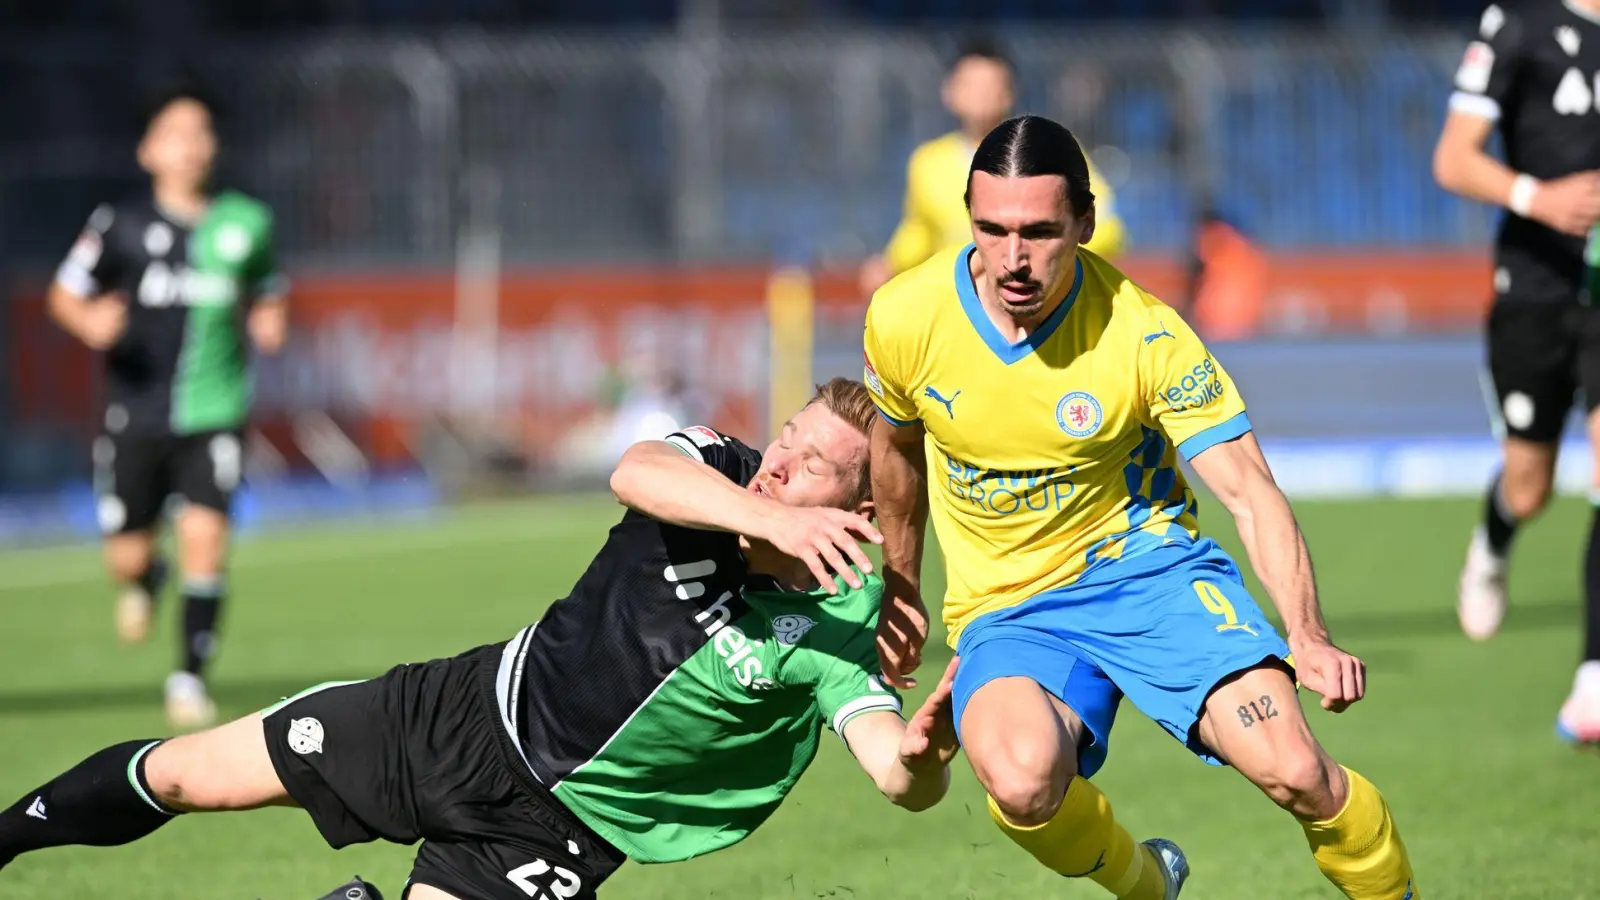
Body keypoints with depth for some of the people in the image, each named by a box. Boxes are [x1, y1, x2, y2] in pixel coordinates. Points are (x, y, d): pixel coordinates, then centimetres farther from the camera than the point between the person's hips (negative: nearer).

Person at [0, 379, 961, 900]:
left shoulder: (831, 636, -21)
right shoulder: (718, 476, -13)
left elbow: (900, 775, -34)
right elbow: (636, 471, -36)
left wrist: (925, 749, -58)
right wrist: (763, 517, -53)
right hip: (472, 708, 3)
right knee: (180, 774, 7)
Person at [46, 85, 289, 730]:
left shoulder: (243, 224, 5)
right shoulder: (122, 227, -1)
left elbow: (267, 296, 21)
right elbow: (65, 295, 7)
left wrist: (269, 323, -1)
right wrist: (91, 323, -14)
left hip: (214, 415, 0)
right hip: (136, 415, 0)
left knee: (205, 536, -17)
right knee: (127, 554, 2)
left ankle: (190, 677, -7)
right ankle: (144, 580, 42)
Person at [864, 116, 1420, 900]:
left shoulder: (1145, 335, -17)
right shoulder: (904, 319, -11)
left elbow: (1249, 492, -19)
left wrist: (1306, 636, -34)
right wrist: (901, 591, 23)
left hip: (1148, 567, -1)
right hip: (1006, 611, 1)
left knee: (1293, 769, -24)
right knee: (1021, 781, -32)